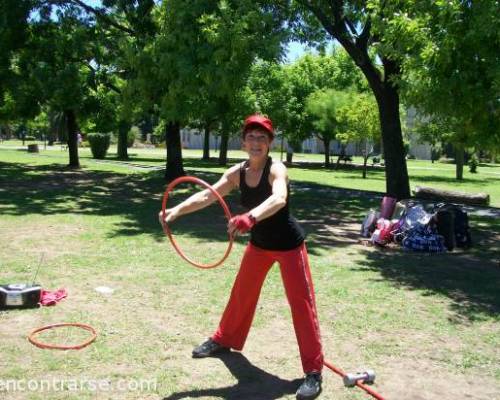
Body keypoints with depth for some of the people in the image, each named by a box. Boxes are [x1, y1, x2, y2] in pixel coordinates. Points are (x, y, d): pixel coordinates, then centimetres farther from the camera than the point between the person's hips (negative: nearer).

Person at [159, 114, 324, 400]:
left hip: (289, 244, -6)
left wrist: (250, 217, -64)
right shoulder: (237, 173, -6)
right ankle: (224, 340, 42)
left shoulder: (276, 169, -24)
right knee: (242, 293, 19)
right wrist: (178, 210, -30)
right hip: (259, 243, 6)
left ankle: (314, 370, 4)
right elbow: (207, 196, -14)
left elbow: (279, 199, -46)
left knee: (301, 302, -6)